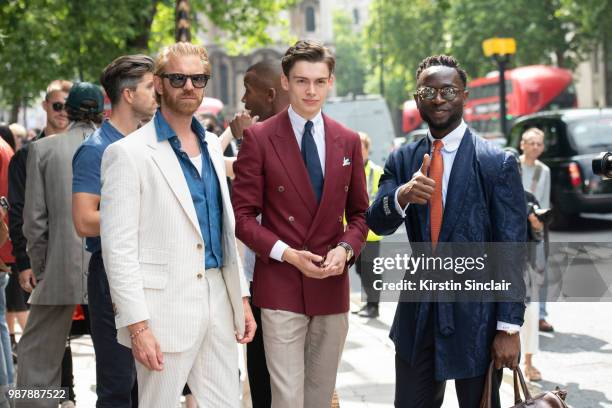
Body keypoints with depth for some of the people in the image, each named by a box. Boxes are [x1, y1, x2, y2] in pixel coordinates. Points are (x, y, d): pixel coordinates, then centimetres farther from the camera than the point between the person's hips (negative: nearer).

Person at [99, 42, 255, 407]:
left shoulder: (211, 145, 13)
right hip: (165, 307, -6)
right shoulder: (129, 152, -9)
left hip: (218, 299, 6)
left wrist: (242, 296, 14)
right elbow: (118, 247, -12)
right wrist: (137, 325, -17)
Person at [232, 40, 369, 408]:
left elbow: (359, 212, 14)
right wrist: (287, 254, -16)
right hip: (281, 286, -4)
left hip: (332, 287, 4)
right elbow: (243, 215, -4)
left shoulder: (348, 141, 8)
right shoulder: (259, 138, -3)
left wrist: (346, 248, -6)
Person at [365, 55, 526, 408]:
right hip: (417, 312, 4)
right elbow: (377, 223, -7)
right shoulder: (402, 161, 5)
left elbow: (512, 252, -9)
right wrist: (403, 195, -29)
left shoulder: (497, 164, -8)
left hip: (476, 315, -3)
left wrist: (510, 327, -12)